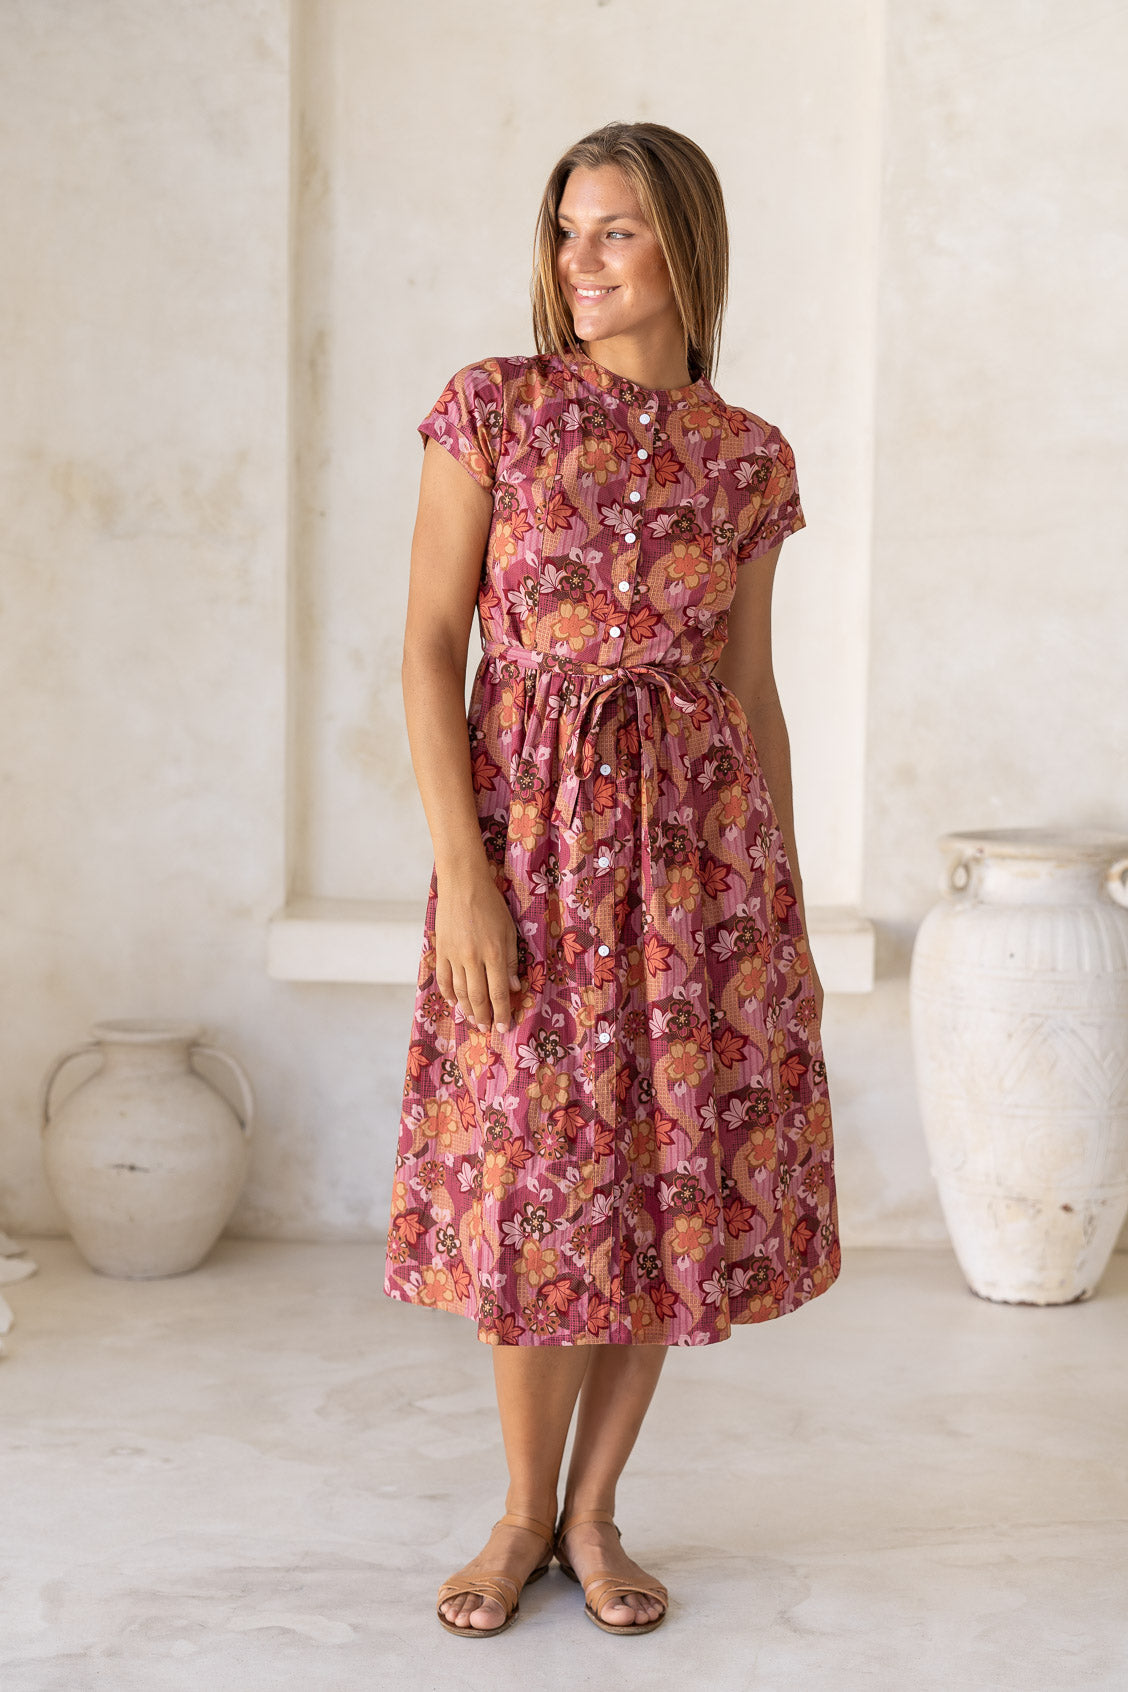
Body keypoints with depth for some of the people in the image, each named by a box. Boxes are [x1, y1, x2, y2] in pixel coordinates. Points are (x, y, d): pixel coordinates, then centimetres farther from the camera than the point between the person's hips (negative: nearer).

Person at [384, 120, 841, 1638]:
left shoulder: (748, 456, 7)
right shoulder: (493, 406, 0)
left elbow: (754, 685, 11)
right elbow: (431, 647, -5)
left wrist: (788, 898, 8)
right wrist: (462, 872, -14)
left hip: (700, 827, 2)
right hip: (533, 822, -2)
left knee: (679, 1165, 4)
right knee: (533, 1170, 3)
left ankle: (593, 1513, 21)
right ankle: (527, 1511, 23)